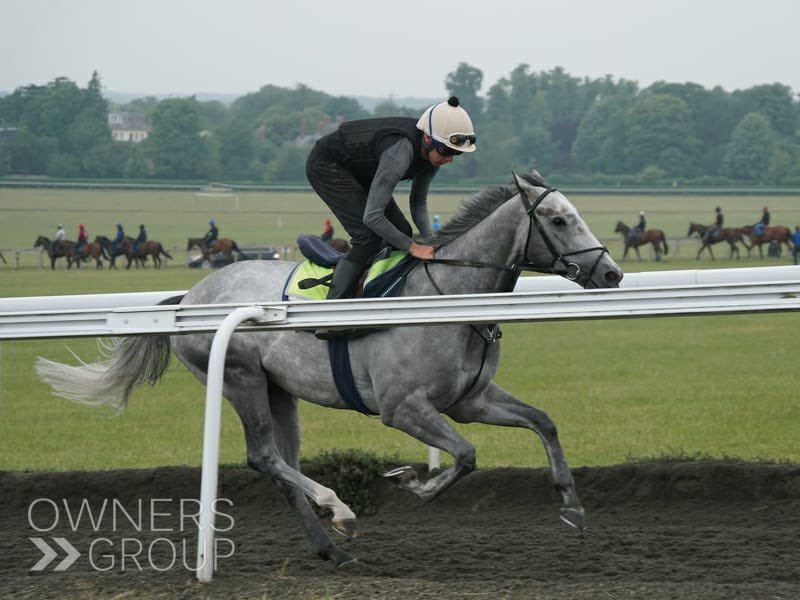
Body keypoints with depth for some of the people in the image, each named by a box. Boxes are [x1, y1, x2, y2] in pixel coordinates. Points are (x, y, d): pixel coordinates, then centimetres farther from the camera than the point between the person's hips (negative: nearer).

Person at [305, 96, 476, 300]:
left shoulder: (432, 152, -14)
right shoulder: (400, 151, -39)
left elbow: (418, 202, 0)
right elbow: (372, 216, -39)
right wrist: (413, 247, -33)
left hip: (357, 172, 9)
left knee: (401, 232, 3)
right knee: (367, 237, -21)